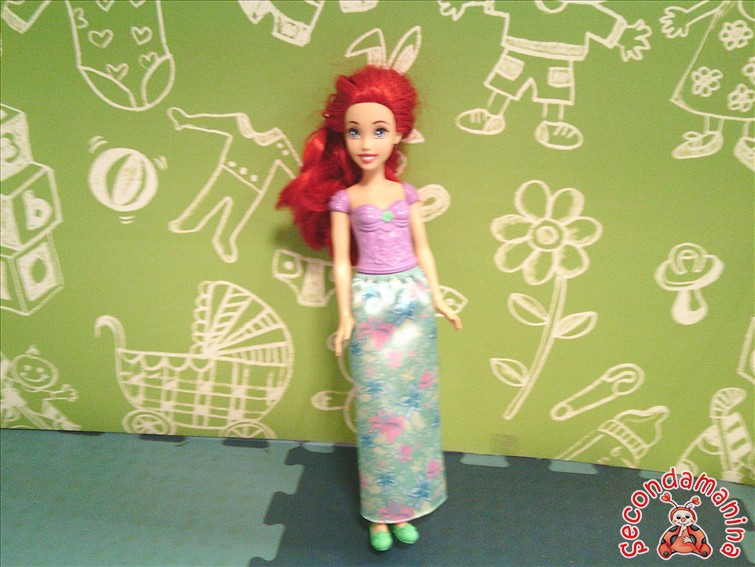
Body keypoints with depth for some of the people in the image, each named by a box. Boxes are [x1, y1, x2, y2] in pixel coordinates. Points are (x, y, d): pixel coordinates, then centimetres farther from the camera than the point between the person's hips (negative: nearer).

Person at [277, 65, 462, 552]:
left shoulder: (407, 194, 3)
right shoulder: (343, 199, -2)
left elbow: (423, 250, 8)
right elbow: (341, 262, 0)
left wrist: (437, 298, 5)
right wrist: (345, 314, -4)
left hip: (413, 300, 2)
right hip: (371, 303, -2)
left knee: (414, 403, 9)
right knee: (378, 407, 7)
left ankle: (406, 505, 27)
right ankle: (381, 512, 24)